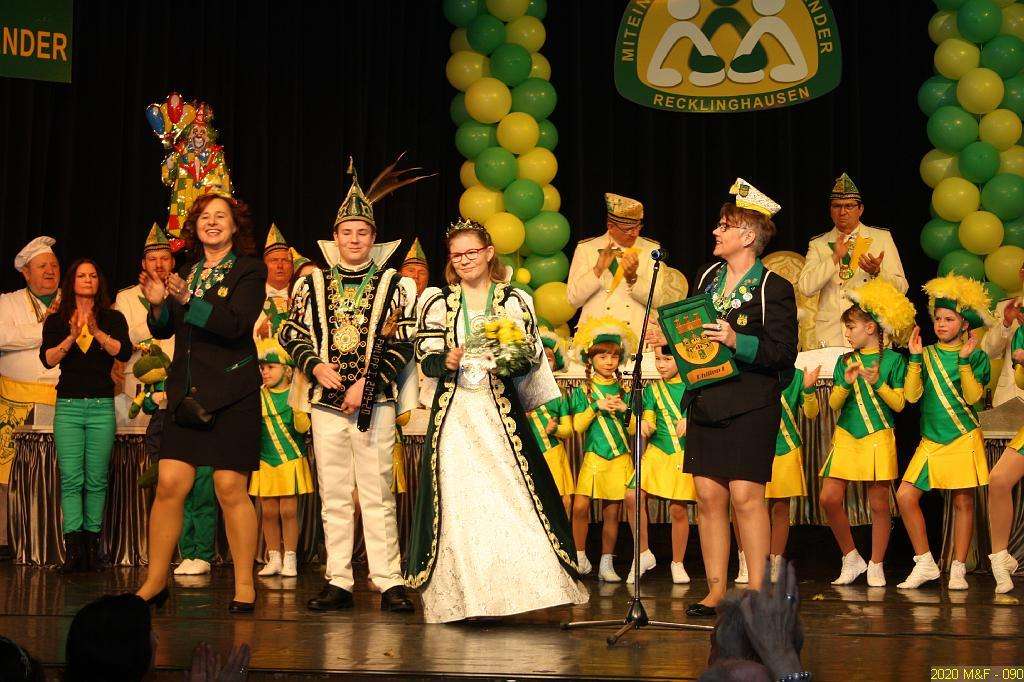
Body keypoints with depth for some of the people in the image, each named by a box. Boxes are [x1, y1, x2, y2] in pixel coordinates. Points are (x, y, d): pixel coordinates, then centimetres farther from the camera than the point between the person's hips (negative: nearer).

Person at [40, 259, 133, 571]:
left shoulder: (112, 318, 10)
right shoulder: (56, 320, 11)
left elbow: (124, 352, -7)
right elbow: (47, 359, -4)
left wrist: (97, 332, -19)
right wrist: (72, 337, -18)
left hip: (102, 405, 0)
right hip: (68, 405, 0)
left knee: (96, 480, -2)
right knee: (71, 478, -9)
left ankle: (92, 542, 4)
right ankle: (73, 544, -12)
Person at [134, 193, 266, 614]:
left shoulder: (250, 270, 0)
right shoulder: (186, 271, 15)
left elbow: (236, 325, -15)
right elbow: (164, 331, 13)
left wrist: (188, 300, -23)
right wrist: (157, 303, -7)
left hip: (232, 393, -4)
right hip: (187, 393, 4)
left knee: (231, 489, -4)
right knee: (169, 485, -2)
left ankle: (244, 585, 7)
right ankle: (155, 581, 9)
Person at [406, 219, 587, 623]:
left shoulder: (514, 301, 8)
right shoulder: (438, 303, 10)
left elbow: (531, 358, 4)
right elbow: (426, 361, 4)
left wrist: (508, 362, -17)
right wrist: (447, 362, -17)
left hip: (501, 410, 0)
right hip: (455, 413, 0)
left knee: (510, 496, -7)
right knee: (458, 500, -4)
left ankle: (518, 586, 1)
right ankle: (465, 596, 2)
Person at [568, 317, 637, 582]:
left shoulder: (623, 391, 10)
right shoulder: (582, 391, 5)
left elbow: (635, 429, 10)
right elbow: (578, 426, -3)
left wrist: (625, 410, -7)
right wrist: (597, 407, -13)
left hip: (620, 458, 2)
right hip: (593, 456, -2)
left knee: (612, 511, 3)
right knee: (580, 506, -15)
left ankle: (606, 564, 11)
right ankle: (580, 557, 2)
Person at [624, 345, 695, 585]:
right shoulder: (652, 390, 11)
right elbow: (648, 421, 10)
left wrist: (691, 421, -15)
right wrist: (645, 428, -13)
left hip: (684, 454, -2)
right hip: (657, 451, 2)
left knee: (678, 508, -3)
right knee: (633, 496, -15)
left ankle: (678, 563, 16)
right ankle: (644, 553, 0)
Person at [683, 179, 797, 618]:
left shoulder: (774, 289, -4)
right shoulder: (706, 278, 15)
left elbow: (783, 352, -11)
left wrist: (737, 342, -23)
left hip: (751, 405, -6)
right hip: (706, 401, 6)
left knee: (746, 496, -7)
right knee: (708, 496, 4)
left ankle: (757, 592, 2)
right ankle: (716, 590, 12)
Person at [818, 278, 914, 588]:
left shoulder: (893, 360, 1)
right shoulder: (845, 361, 11)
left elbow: (900, 404, -4)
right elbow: (833, 404, 4)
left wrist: (878, 383, -17)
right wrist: (846, 383, -14)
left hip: (878, 437, -4)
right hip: (845, 436, 4)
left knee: (879, 503, -1)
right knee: (829, 498, -6)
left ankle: (876, 567, 12)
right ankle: (851, 558, 11)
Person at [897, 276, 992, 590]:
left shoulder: (976, 356, 2)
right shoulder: (926, 355, 8)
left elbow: (973, 396, -12)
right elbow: (912, 395, -3)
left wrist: (964, 360, -17)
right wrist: (915, 357, -8)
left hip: (964, 438, -3)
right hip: (931, 440, 3)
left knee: (963, 502, 0)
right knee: (905, 496, -7)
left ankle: (958, 570, 10)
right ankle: (925, 564, 3)